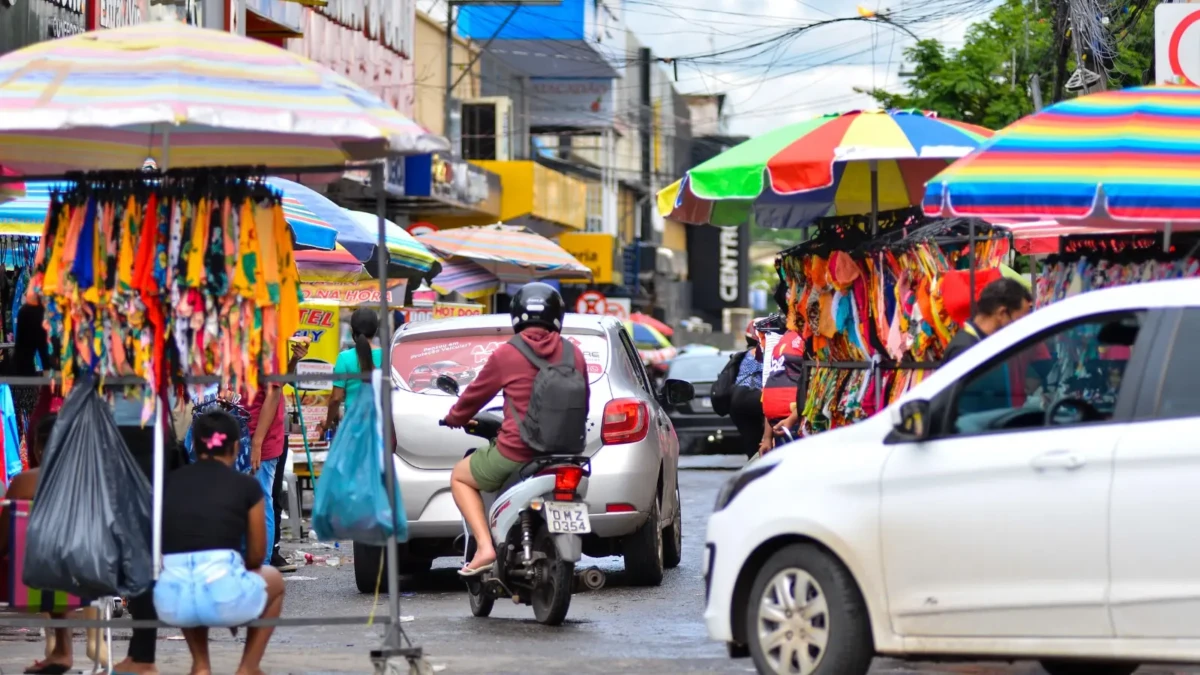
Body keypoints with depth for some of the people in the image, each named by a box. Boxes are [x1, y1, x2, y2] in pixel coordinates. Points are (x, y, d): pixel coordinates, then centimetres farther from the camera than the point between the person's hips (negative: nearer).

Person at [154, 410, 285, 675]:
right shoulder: (246, 486, 7)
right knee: (274, 579, 32)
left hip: (171, 604, 3)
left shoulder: (170, 483, 14)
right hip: (224, 596, -3)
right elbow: (256, 557, 14)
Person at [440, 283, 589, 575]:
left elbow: (476, 394, 8)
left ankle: (484, 547, 0)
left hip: (515, 452, -4)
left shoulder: (506, 354, -5)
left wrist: (454, 418, 29)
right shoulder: (573, 354, 4)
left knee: (460, 477, 19)